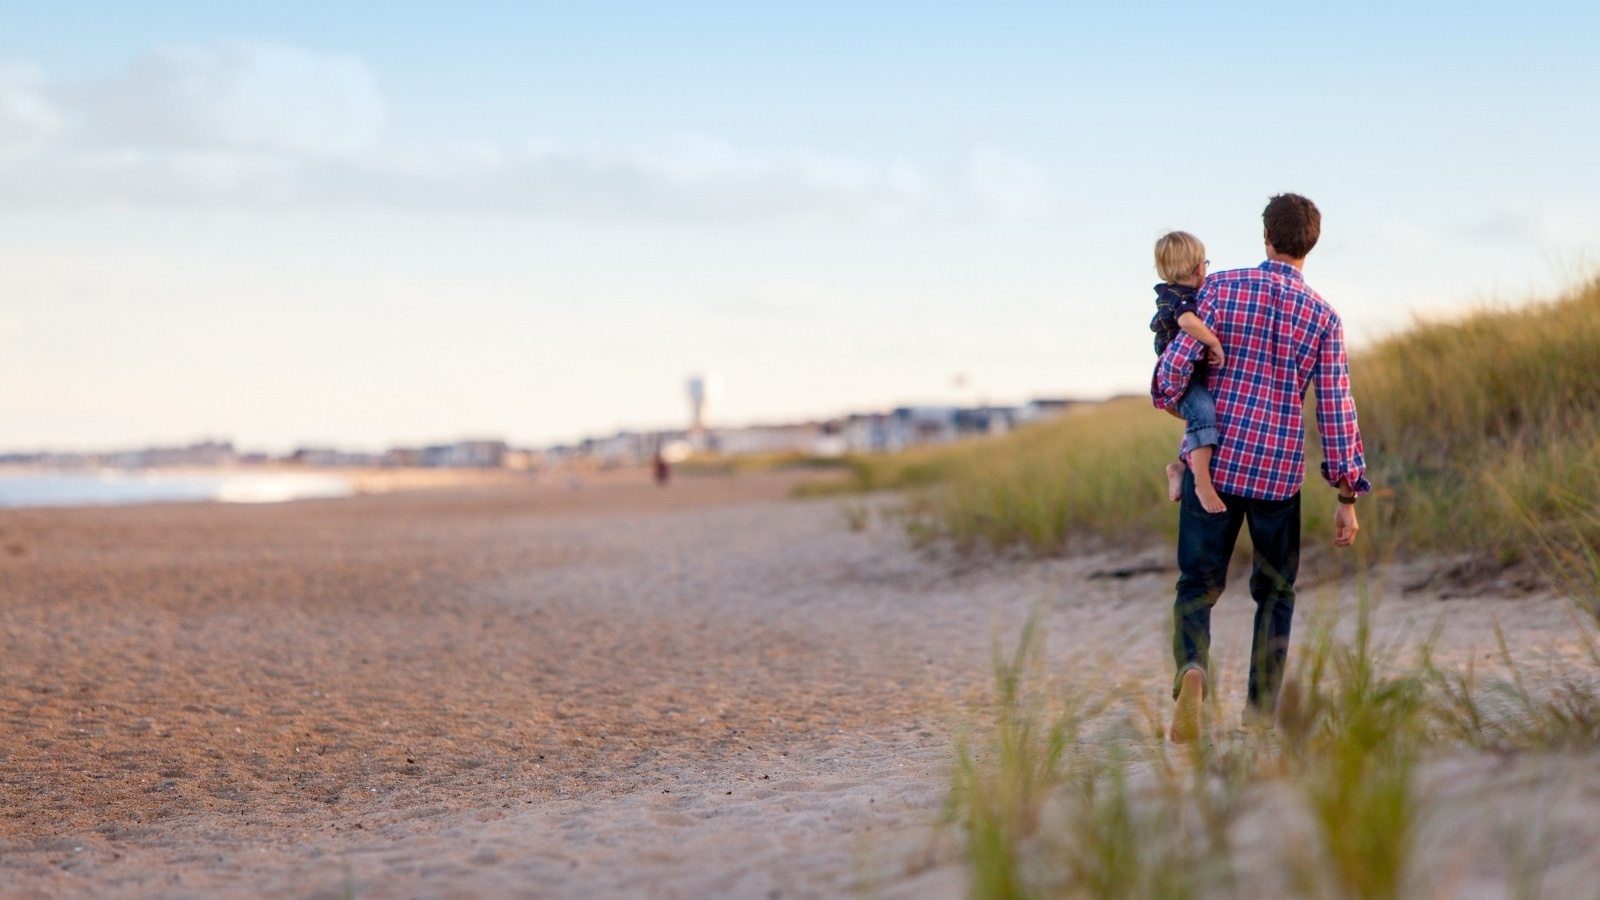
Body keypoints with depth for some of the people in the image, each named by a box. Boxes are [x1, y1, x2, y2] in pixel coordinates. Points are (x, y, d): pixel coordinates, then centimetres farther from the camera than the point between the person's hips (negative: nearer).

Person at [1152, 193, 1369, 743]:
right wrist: (1348, 495, 4)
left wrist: (1167, 399, 17)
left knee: (1198, 583, 7)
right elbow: (1336, 409, -2)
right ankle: (1261, 713, 15)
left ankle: (1192, 667, -22)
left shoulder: (1222, 288, -2)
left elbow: (1177, 363, -7)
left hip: (1213, 461, 0)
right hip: (1279, 471, 0)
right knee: (1275, 590, 17)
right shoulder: (1323, 317, 0)